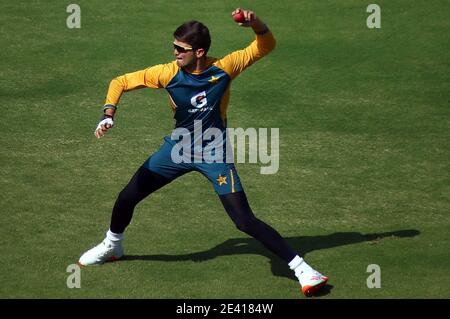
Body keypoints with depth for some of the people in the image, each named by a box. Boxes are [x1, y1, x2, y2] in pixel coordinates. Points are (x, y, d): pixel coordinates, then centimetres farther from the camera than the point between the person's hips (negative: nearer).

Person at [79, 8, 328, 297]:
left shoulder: (223, 69, -18)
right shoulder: (169, 73, -15)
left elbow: (266, 46, -13)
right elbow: (121, 83, -6)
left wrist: (255, 23, -34)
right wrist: (108, 115, -22)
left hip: (215, 154, -3)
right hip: (178, 147, 3)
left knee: (245, 221, -13)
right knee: (128, 196, 5)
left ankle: (300, 267, -6)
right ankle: (112, 246, 35)